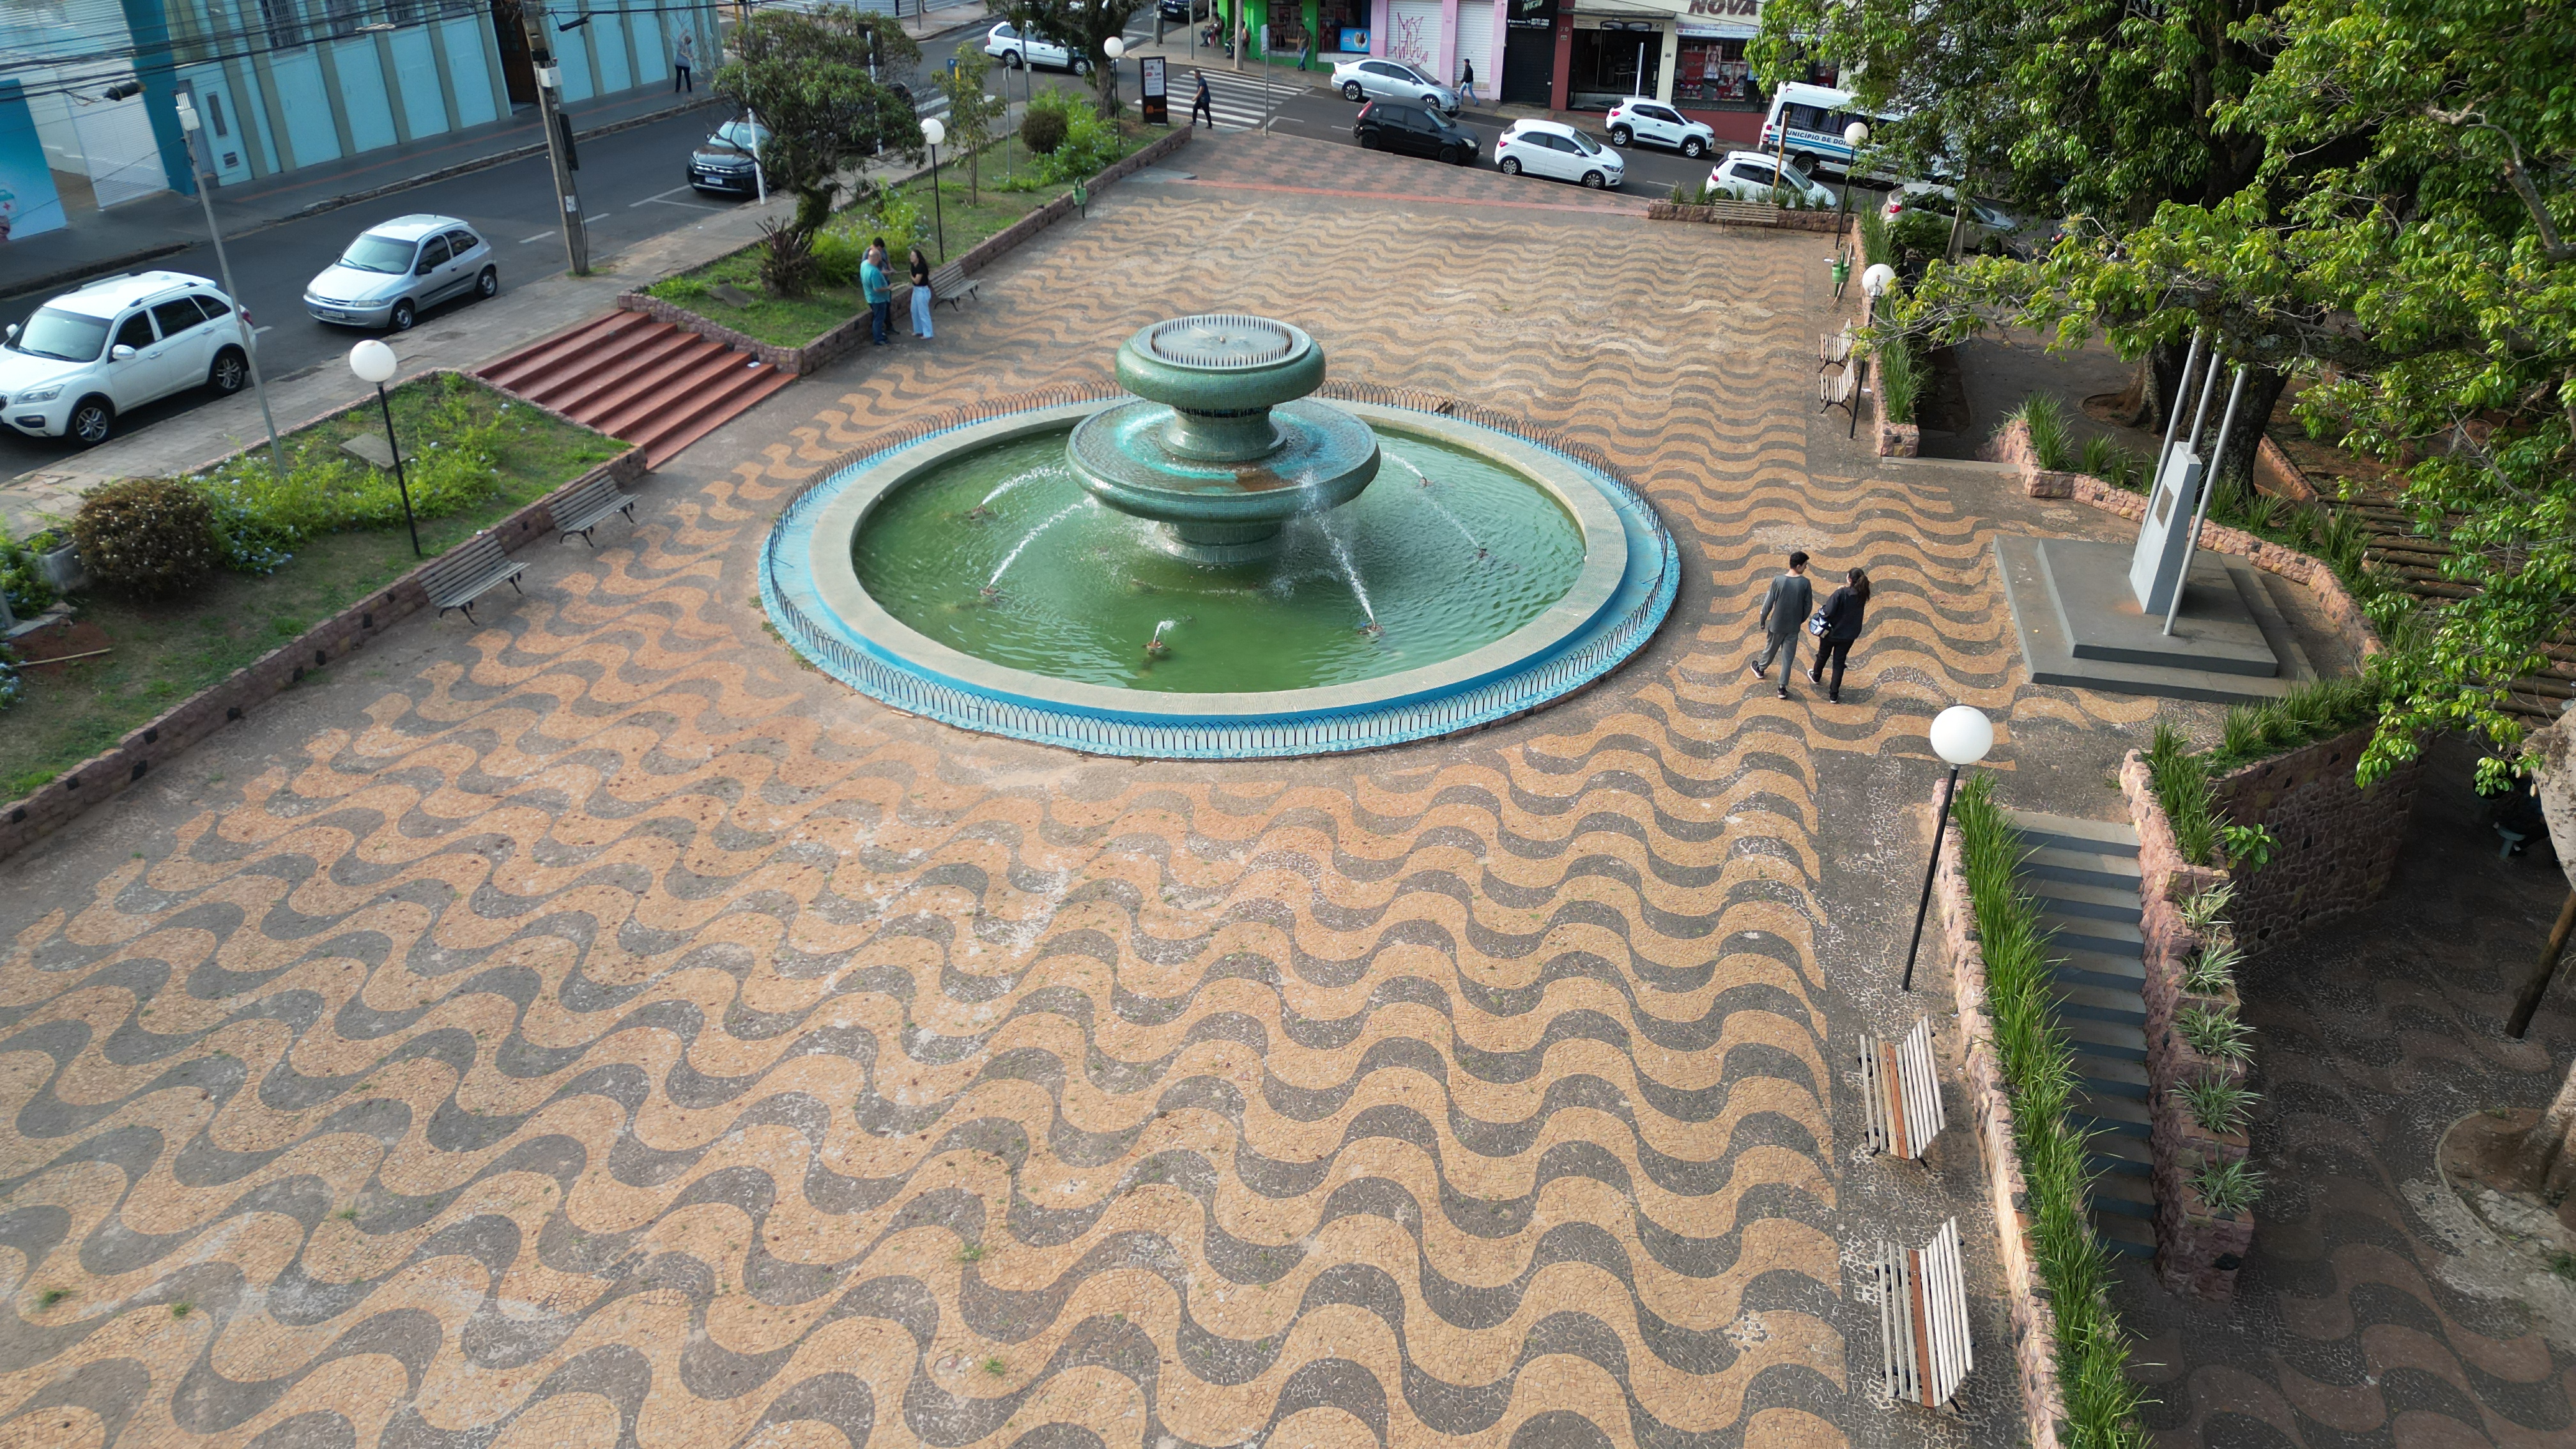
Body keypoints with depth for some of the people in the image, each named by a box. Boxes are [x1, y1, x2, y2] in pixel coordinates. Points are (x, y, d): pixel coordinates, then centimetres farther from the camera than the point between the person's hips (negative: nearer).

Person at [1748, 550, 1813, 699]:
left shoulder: (1778, 580, -16)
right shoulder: (1805, 583, -14)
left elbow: (1769, 603, -10)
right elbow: (1808, 606, -4)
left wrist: (1763, 619, 5)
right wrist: (1801, 620, 14)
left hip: (1777, 624, 0)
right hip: (1793, 626, 0)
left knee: (1771, 649, 25)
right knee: (1788, 657, 9)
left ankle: (1760, 669, 50)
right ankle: (1783, 687, 10)